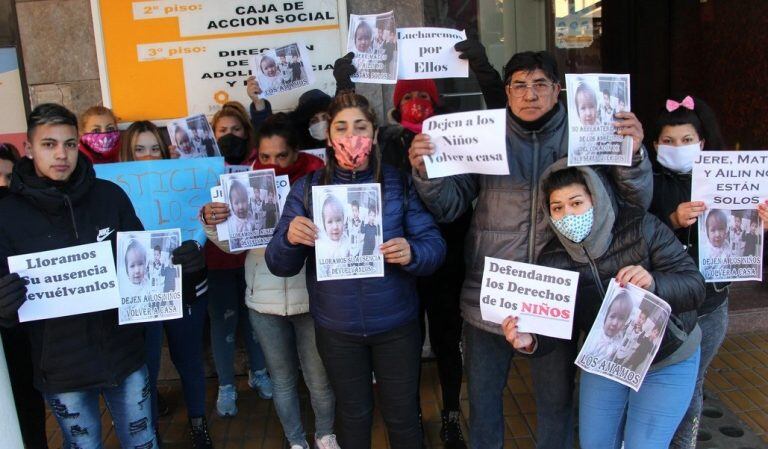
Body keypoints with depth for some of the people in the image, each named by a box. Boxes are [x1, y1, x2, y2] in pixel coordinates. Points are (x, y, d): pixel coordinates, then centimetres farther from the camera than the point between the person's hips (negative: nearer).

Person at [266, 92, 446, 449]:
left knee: (402, 416, 18)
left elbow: (434, 245, -10)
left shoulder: (399, 183, -7)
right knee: (353, 415, 22)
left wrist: (412, 254, -32)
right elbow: (279, 266, -6)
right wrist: (290, 238, -27)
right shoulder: (306, 189, -4)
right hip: (336, 329, 1)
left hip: (396, 325, -1)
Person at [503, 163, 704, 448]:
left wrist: (653, 284, -42)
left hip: (668, 362, -3)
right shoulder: (552, 260, -14)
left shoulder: (642, 227, -22)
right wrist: (530, 341, -37)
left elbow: (695, 286, -21)